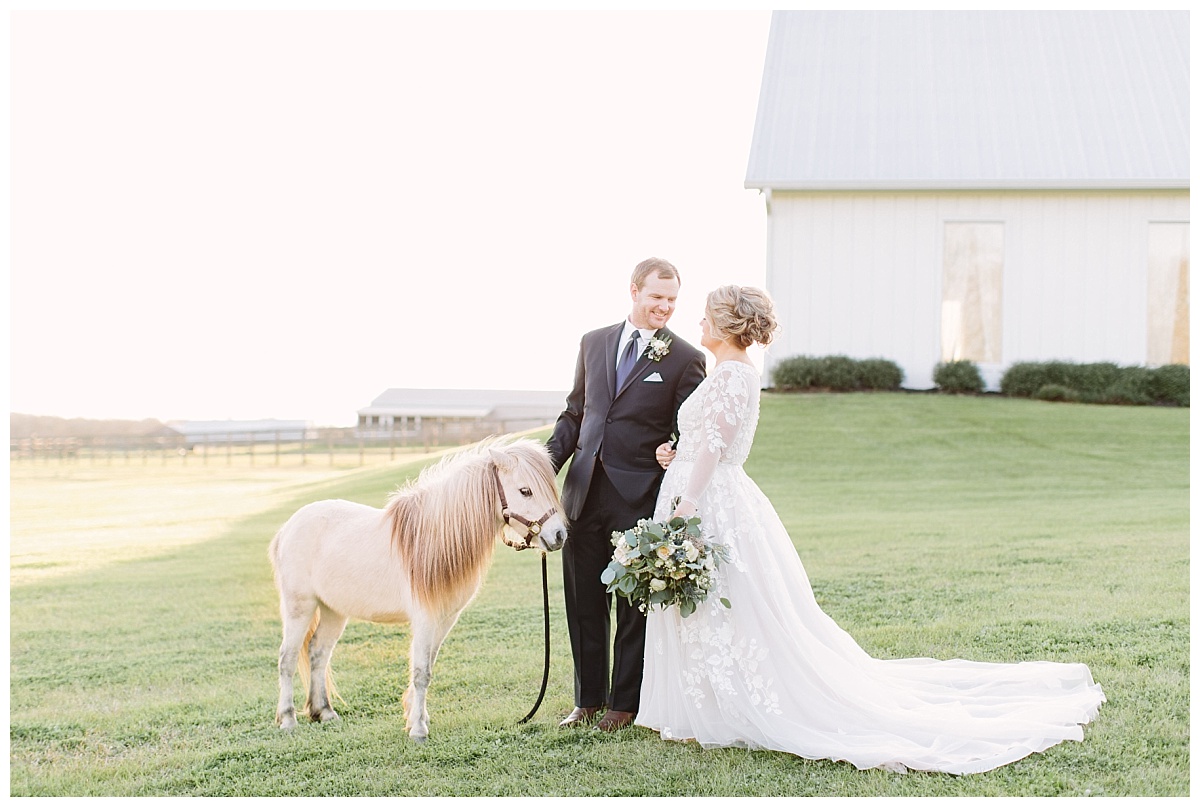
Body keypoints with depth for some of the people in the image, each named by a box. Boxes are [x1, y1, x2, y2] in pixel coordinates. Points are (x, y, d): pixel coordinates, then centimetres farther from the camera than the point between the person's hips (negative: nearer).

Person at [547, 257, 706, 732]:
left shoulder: (685, 360, -3)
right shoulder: (594, 343, 10)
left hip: (639, 499, -4)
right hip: (584, 492, 4)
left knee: (634, 605, 7)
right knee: (584, 603, 12)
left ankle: (624, 704, 21)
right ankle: (588, 700, 26)